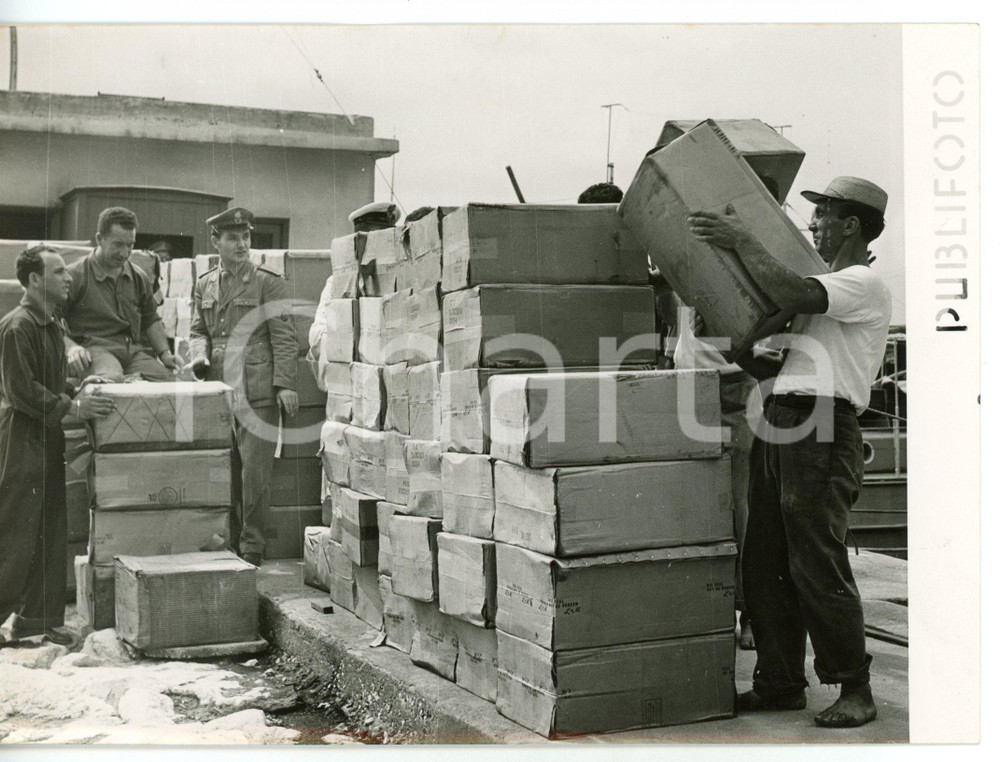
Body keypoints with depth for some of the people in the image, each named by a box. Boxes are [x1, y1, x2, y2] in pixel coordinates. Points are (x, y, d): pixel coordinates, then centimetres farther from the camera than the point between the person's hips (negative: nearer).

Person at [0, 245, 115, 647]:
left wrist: (76, 391, 5)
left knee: (50, 534, 11)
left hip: (47, 440, 9)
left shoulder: (52, 326, 15)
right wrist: (71, 406, -21)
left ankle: (36, 617, 19)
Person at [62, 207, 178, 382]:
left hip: (134, 348, 6)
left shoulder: (139, 278, 21)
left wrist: (165, 353, 15)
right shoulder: (75, 275, 3)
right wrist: (70, 347, -17)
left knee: (166, 379, -24)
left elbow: (151, 320, 31)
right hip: (95, 348, -6)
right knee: (112, 380, -40)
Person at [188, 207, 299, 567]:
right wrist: (200, 354, -1)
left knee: (254, 471, -4)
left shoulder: (268, 283, -1)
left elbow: (284, 338, -4)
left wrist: (284, 384, -11)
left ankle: (252, 548, 5)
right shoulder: (204, 285, 14)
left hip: (258, 393, -5)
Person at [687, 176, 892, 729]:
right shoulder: (824, 287, 26)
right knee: (763, 564, 9)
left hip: (821, 431, -10)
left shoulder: (865, 284, -4)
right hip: (778, 424, 10)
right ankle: (780, 683, 17)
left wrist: (741, 242, -15)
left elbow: (794, 295, -23)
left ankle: (855, 689, 3)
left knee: (818, 566, -9)